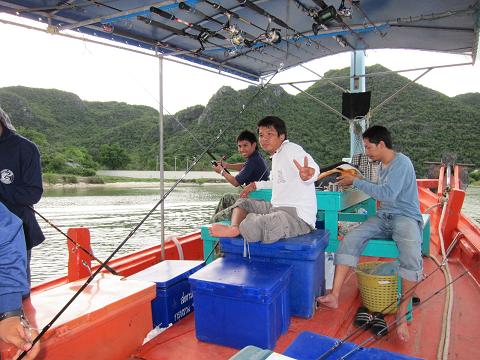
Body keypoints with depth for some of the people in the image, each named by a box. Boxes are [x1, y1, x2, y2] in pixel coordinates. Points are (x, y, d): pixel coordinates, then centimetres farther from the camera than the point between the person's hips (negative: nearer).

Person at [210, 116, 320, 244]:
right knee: (242, 203, 12)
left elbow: (313, 168, -30)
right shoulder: (276, 156, 21)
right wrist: (256, 185, 37)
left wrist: (309, 173, -54)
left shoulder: (291, 149, -10)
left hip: (298, 216, -11)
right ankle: (234, 228, -18)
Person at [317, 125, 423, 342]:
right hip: (383, 218, 7)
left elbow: (388, 194, -22)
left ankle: (402, 315, -24)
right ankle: (334, 296, -24)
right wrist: (358, 182, 11)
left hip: (406, 217, -7)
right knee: (350, 239, -18)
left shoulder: (401, 162, -11)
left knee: (412, 257, -36)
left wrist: (356, 182, -15)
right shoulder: (382, 165, 16)